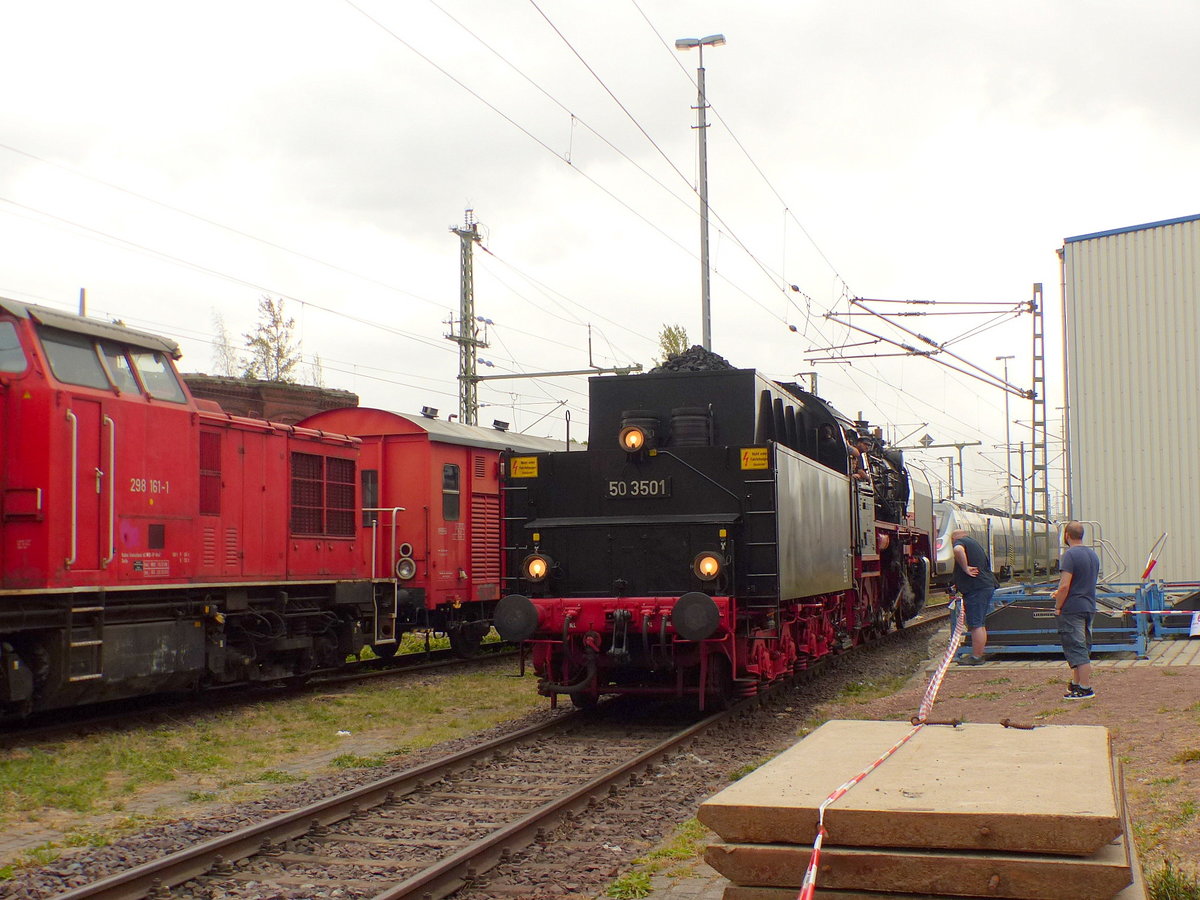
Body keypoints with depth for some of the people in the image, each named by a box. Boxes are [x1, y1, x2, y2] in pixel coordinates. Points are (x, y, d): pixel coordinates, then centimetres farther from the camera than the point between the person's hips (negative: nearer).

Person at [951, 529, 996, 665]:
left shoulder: (960, 541, -3)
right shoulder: (975, 543, 25)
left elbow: (958, 550, -30)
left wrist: (965, 568, -20)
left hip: (975, 590, -10)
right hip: (987, 586, 10)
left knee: (975, 625, -7)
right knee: (979, 624, 16)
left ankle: (976, 658, -6)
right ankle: (980, 654, 21)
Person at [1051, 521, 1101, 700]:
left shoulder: (1070, 554, -16)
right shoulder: (1093, 554, 12)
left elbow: (1065, 586, -22)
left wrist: (1058, 607, -10)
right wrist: (1060, 593, 27)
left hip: (1072, 609, -9)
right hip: (1089, 607, 9)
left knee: (1076, 649, -4)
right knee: (1082, 648, 16)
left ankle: (1085, 688, -4)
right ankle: (1077, 683, 26)